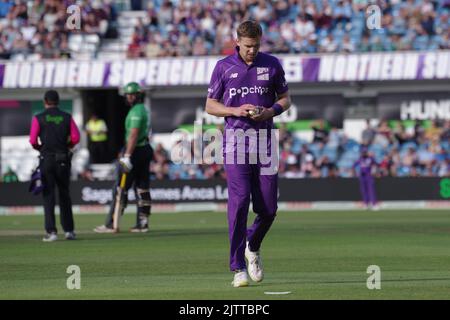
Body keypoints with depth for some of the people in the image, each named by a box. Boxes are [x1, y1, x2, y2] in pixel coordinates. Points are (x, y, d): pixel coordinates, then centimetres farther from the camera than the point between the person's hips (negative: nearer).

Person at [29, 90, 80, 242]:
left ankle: (51, 232, -8)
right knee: (65, 195, 12)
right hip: (63, 159, 2)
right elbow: (75, 138, -3)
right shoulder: (67, 117, 4)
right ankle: (69, 230, 12)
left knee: (48, 195, 0)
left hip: (47, 159, -2)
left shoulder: (38, 118, -3)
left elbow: (33, 140, -9)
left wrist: (39, 148, 11)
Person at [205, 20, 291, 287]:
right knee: (239, 203, -13)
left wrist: (271, 111, -7)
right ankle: (238, 268, -10)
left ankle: (253, 248, 33)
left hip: (265, 143, 2)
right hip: (236, 143, -2)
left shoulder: (271, 64, 7)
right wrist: (236, 110, -12)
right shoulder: (224, 67, 2)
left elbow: (285, 99, 15)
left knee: (268, 209, 2)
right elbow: (210, 106, 6)